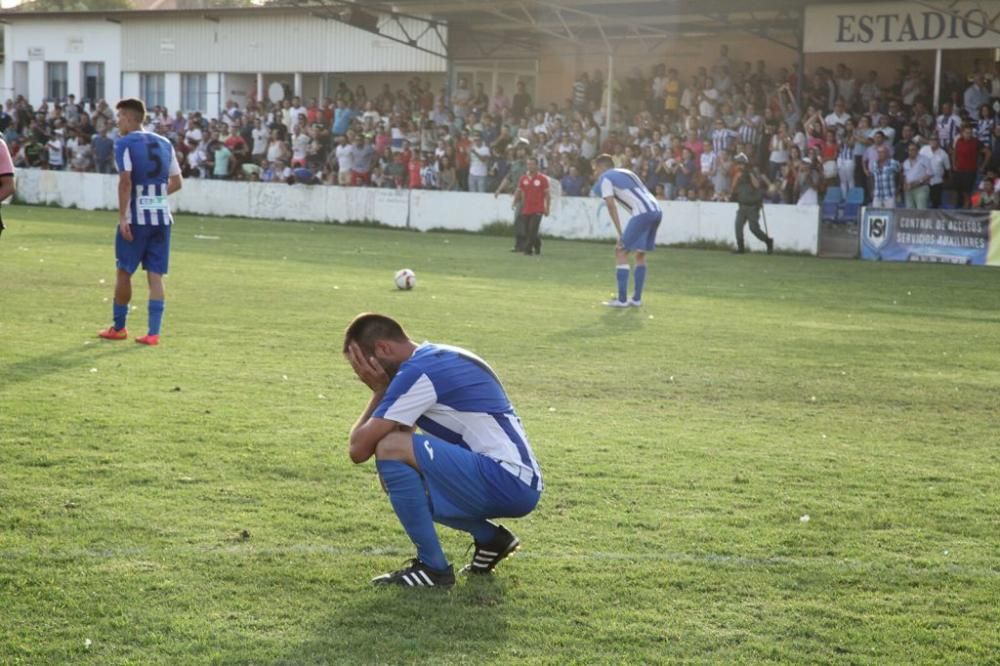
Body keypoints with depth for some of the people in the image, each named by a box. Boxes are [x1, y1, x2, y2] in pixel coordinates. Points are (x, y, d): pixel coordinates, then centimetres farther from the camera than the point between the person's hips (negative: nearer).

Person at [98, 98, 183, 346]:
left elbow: (125, 181, -16)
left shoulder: (124, 143, -5)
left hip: (136, 216, -5)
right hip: (162, 216, 5)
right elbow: (177, 182, 14)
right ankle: (153, 332, -2)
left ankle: (118, 327, 22)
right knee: (155, 275, 4)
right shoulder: (164, 143, 13)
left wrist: (122, 216, -16)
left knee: (124, 272, 10)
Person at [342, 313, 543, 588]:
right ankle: (489, 537, 16)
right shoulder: (440, 357, 18)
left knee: (391, 449, -17)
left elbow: (359, 449, -11)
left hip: (506, 483, -10)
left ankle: (432, 567, -8)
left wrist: (379, 391, 1)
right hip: (521, 484, 10)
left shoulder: (418, 372, -12)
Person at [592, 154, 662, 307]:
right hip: (656, 211, 8)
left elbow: (611, 205, -4)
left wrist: (620, 234, -6)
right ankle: (636, 299, 21)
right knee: (640, 254, 20)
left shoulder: (605, 178, 6)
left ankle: (622, 299, -6)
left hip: (643, 213, -8)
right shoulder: (625, 173, 30)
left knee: (621, 252, -2)